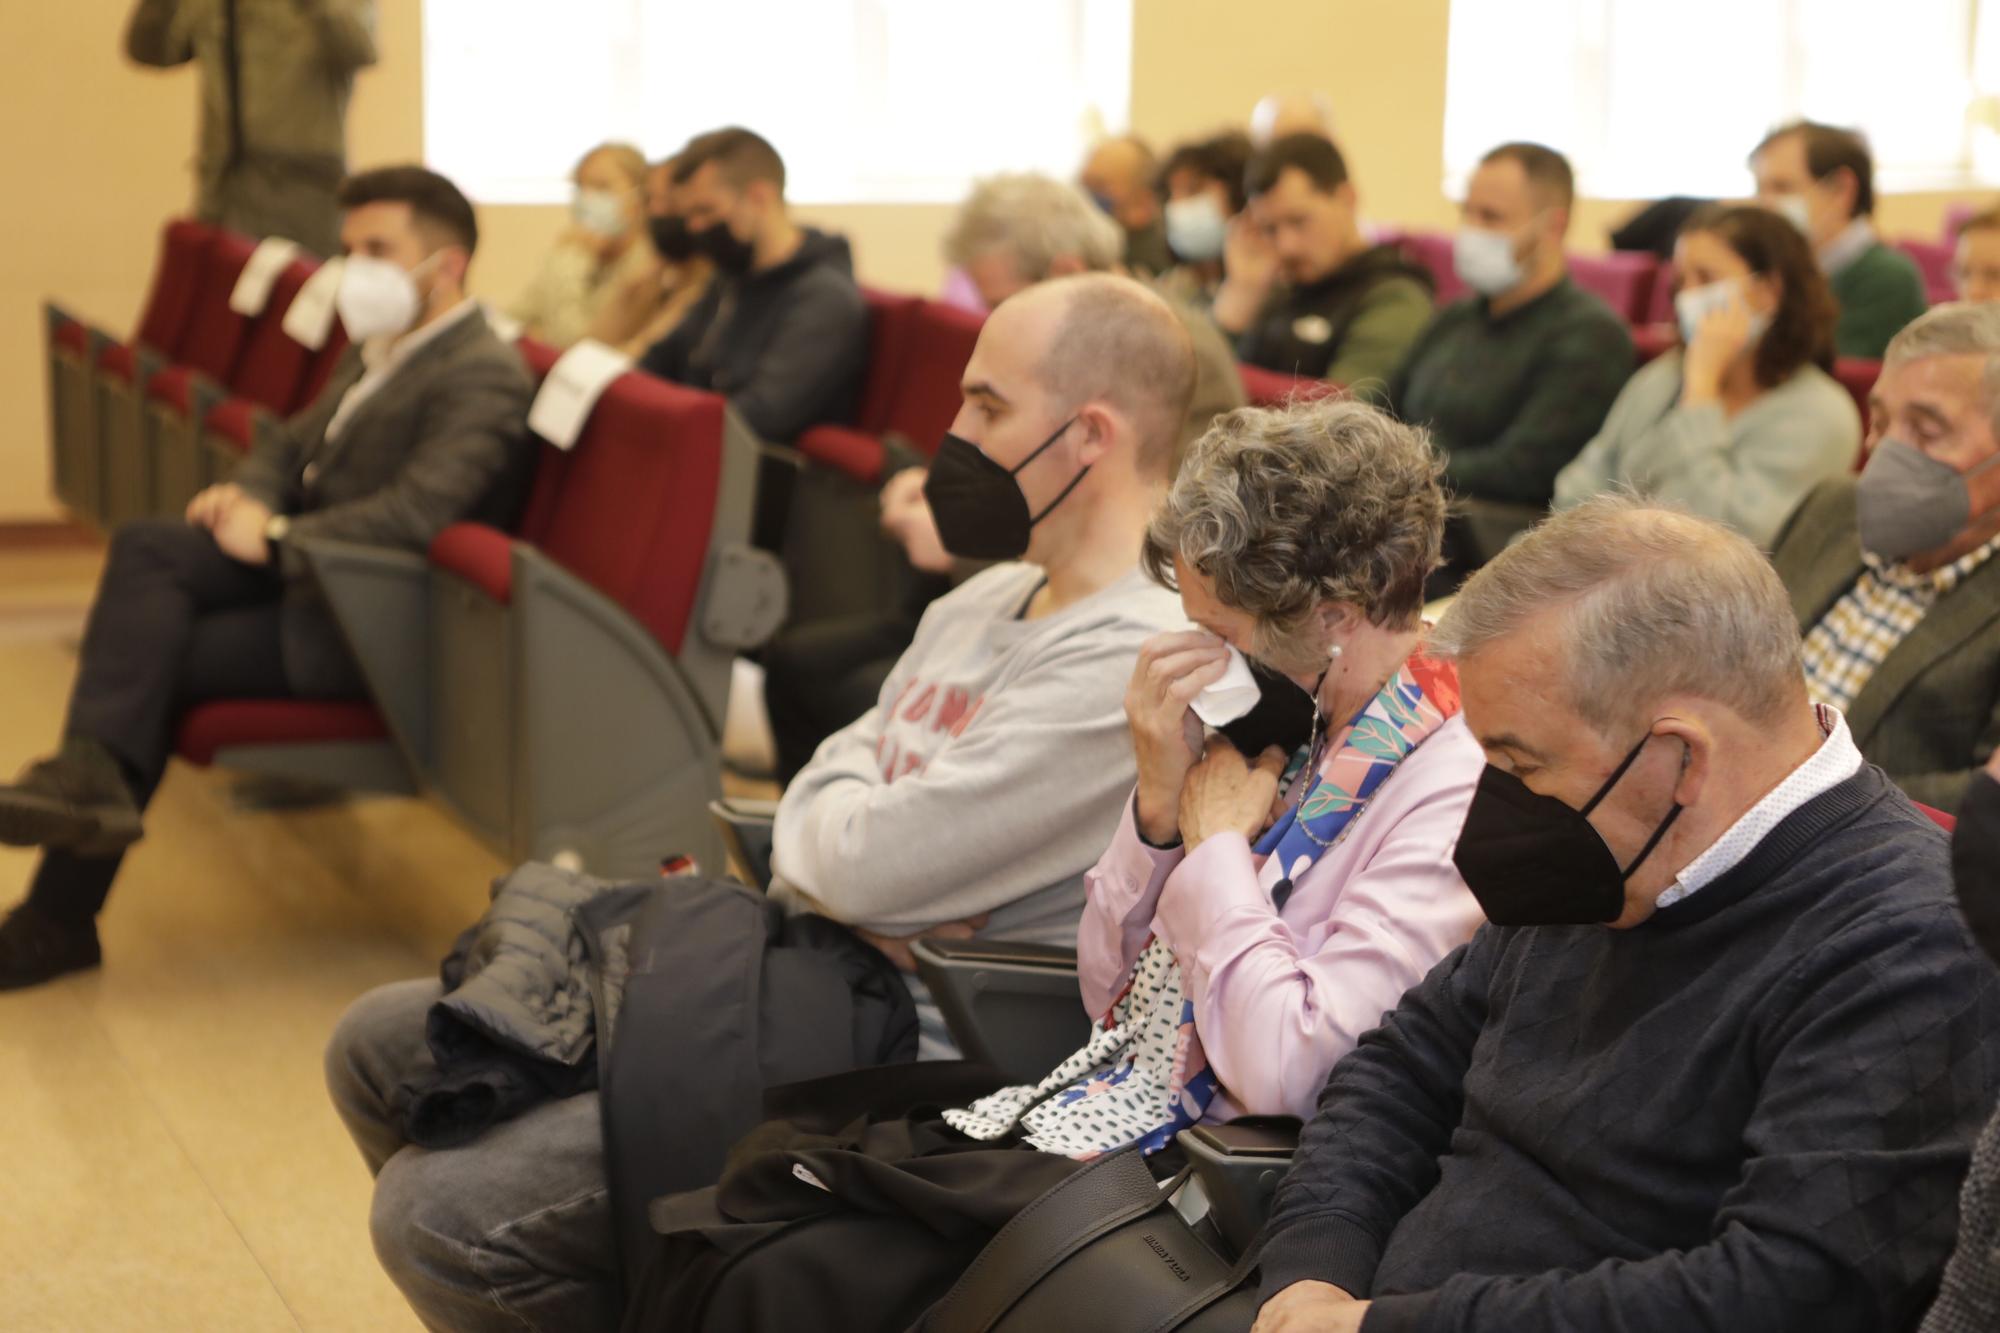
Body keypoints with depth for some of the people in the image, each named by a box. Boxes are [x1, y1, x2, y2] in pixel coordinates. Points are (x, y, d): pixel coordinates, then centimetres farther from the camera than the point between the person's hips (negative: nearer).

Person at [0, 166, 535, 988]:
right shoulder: (379, 351, 15)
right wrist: (247, 495, 0)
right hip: (305, 572, 8)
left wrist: (277, 536, -21)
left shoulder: (481, 378, -16)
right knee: (146, 547, -14)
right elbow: (290, 446, 23)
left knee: (153, 665, -13)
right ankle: (94, 769, -22)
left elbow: (415, 513, -28)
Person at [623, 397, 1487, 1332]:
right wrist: (1160, 803, -3)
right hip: (1090, 1112, 8)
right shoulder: (1294, 726, 10)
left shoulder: (1451, 791, -16)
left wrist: (1216, 843, -12)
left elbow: (1286, 1069, -25)